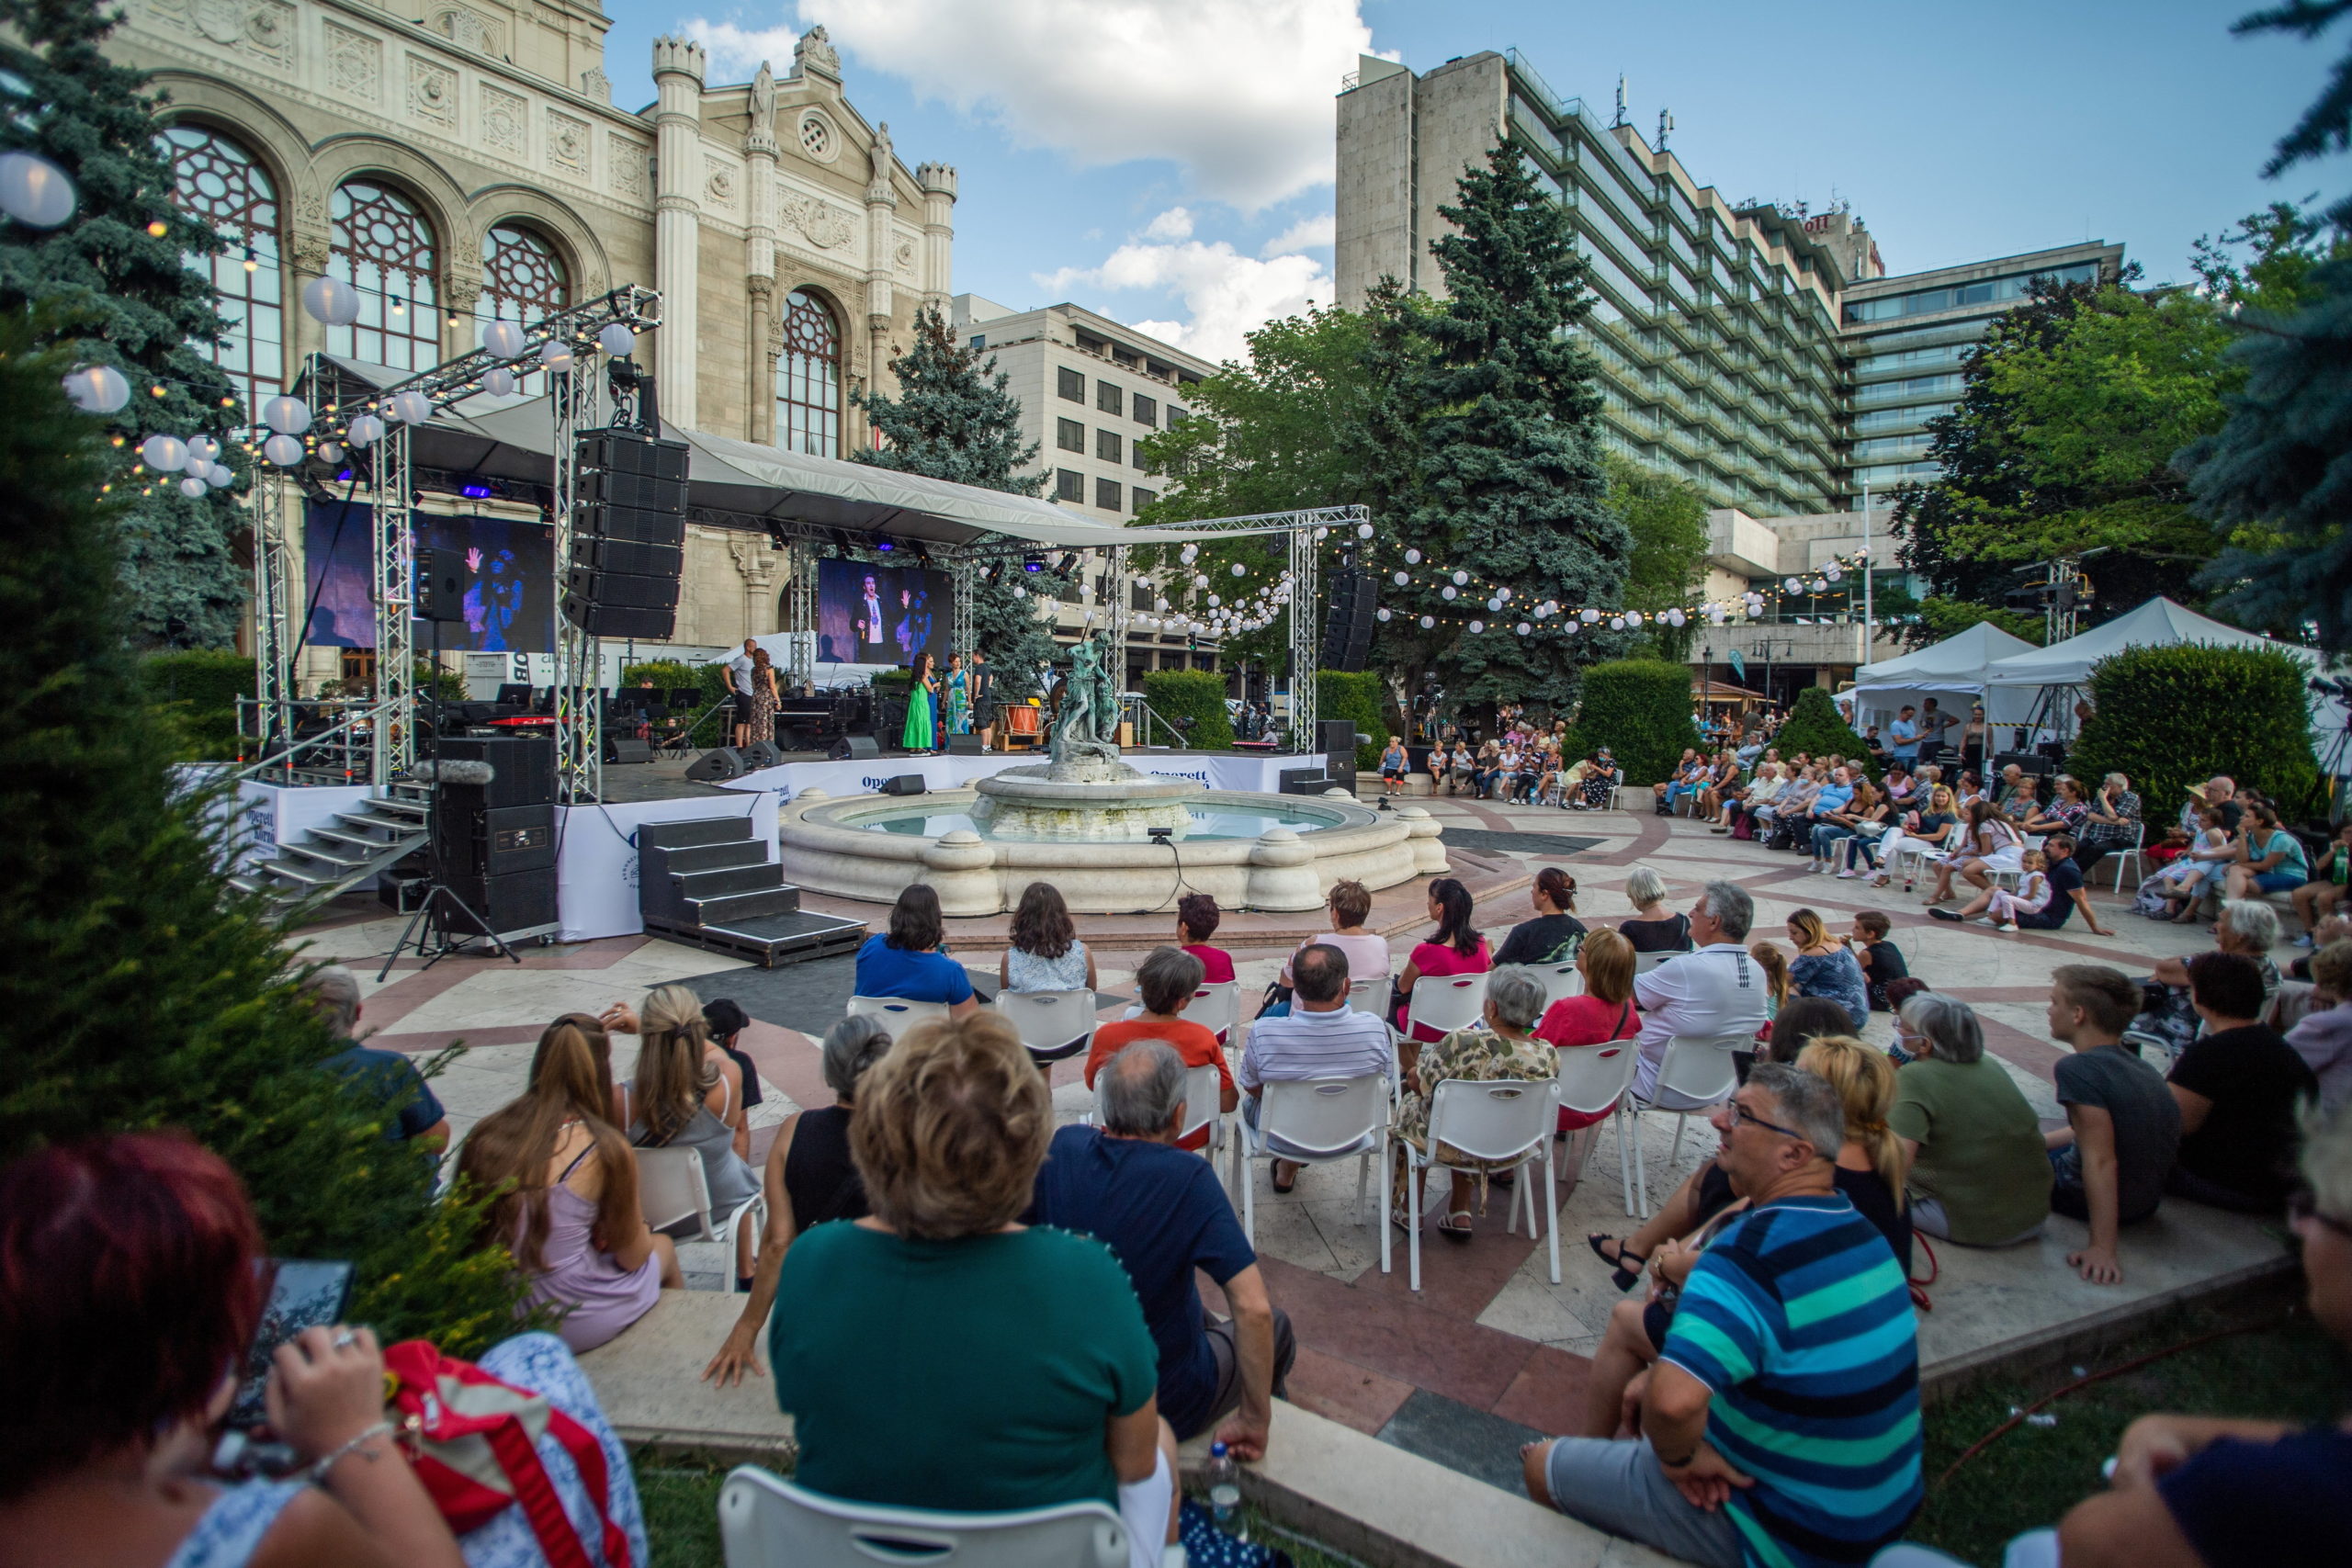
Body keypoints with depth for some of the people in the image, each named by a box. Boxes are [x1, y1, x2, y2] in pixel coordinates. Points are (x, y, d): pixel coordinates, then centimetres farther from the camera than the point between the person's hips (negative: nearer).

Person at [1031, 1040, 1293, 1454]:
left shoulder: (1062, 1147, -16)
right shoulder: (1188, 1179, -28)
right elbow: (1253, 1308, -32)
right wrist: (1255, 1420, -18)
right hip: (1166, 1409, -4)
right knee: (1274, 1326, 23)